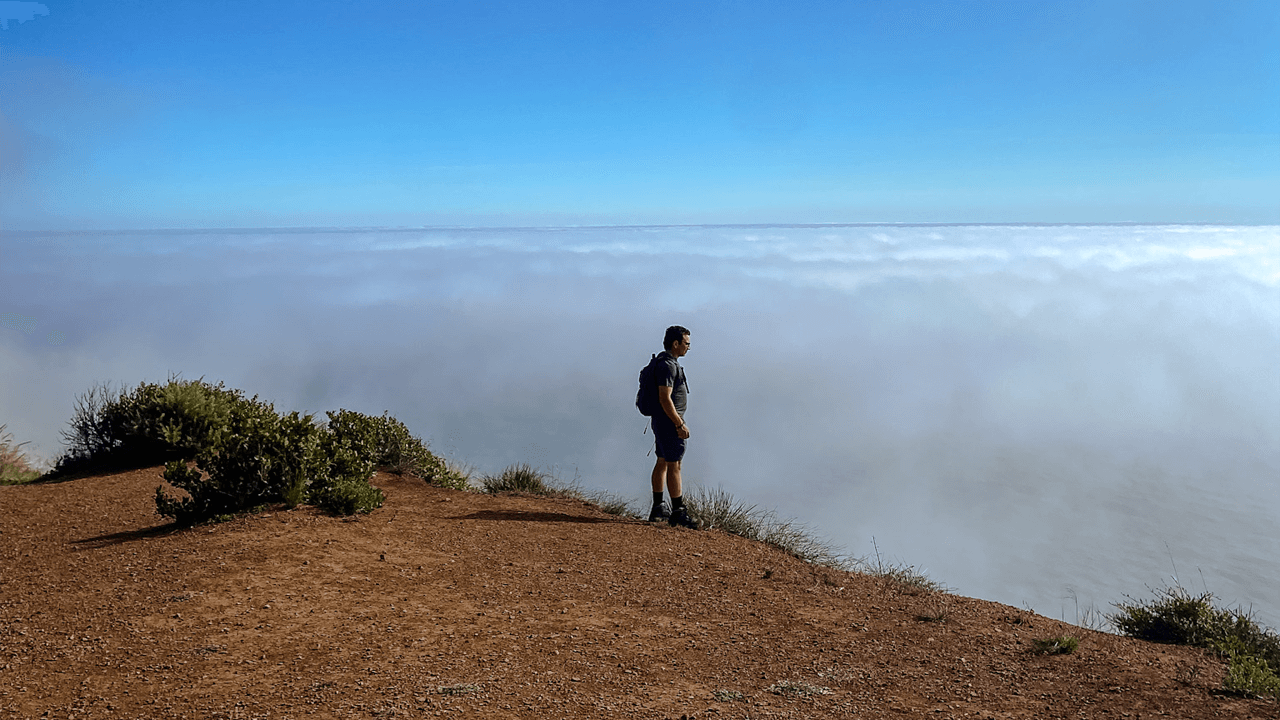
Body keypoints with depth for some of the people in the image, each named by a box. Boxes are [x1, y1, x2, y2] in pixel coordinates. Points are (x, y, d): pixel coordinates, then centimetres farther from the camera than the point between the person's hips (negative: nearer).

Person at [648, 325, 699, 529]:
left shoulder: (664, 361, 14)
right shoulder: (667, 365, -20)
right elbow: (665, 398, -25)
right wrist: (680, 425, -22)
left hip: (662, 421, 11)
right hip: (669, 422, -11)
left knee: (662, 463, 15)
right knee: (674, 466, -7)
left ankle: (658, 509, 22)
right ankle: (678, 513, -3)